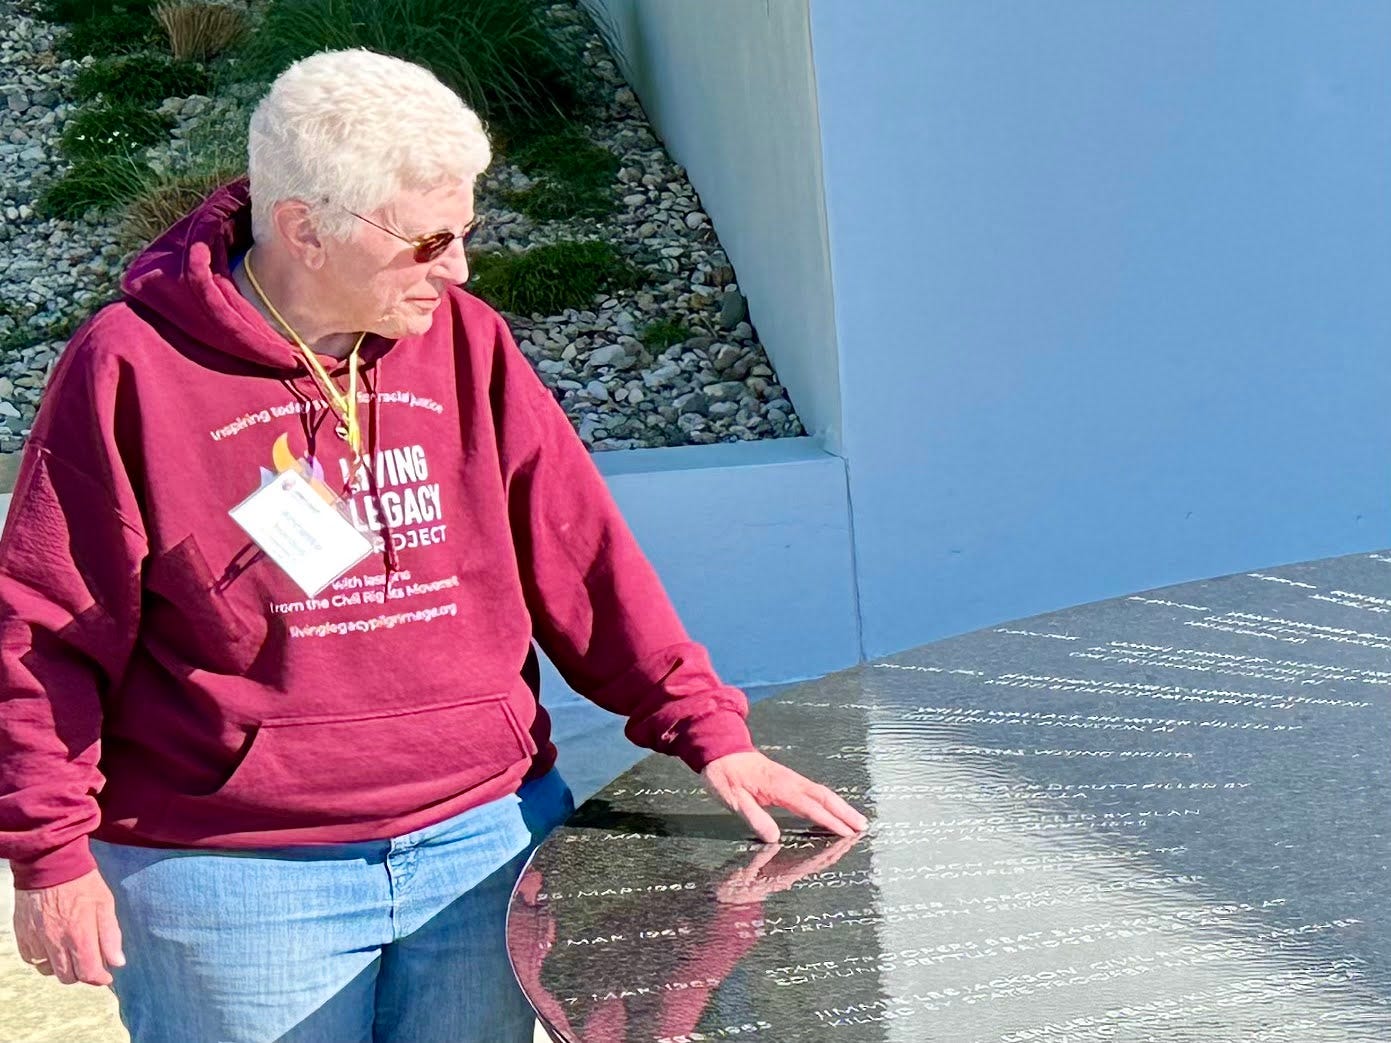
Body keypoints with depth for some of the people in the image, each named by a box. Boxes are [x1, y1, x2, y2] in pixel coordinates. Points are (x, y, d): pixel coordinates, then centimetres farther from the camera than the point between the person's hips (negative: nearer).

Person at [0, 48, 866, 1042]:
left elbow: (579, 554, 5)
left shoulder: (465, 343, 4)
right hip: (234, 879, -3)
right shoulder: (132, 370, -8)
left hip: (484, 845, 4)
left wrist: (707, 730, -2)